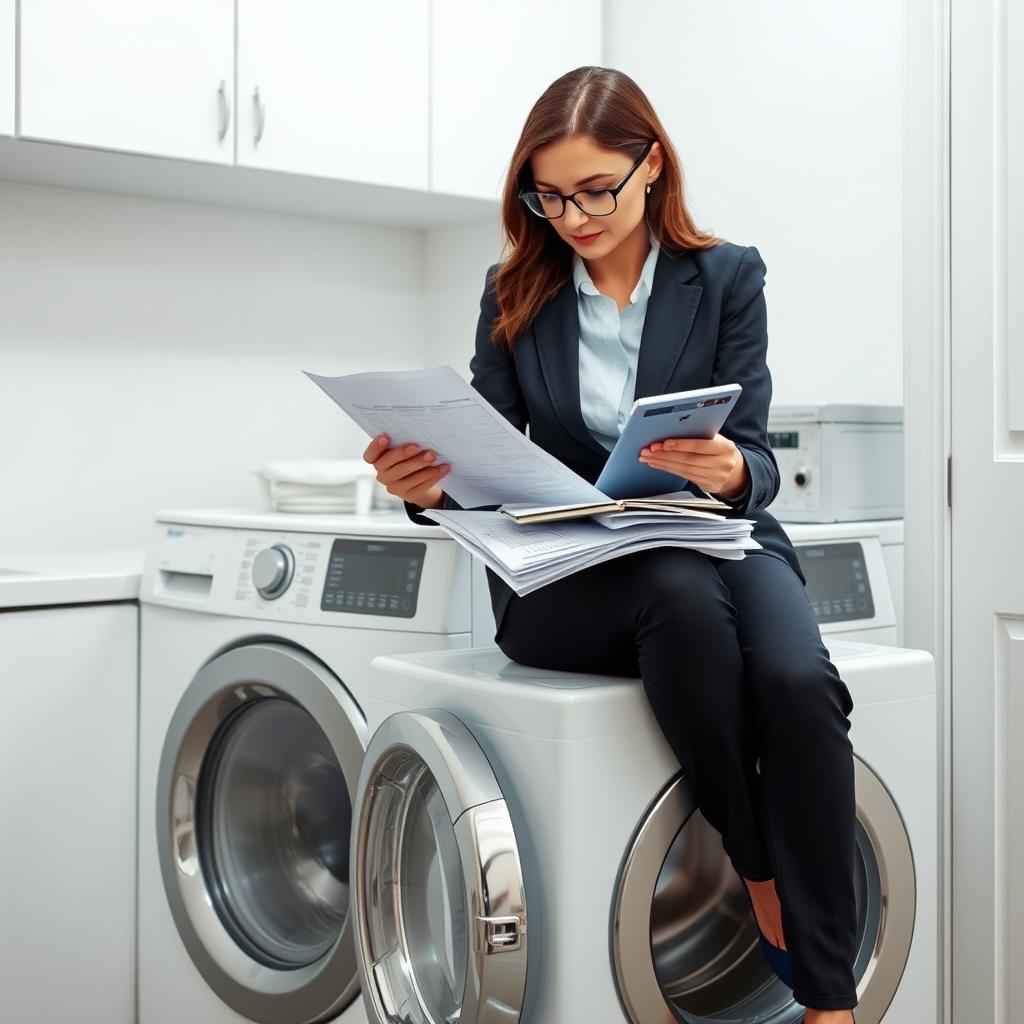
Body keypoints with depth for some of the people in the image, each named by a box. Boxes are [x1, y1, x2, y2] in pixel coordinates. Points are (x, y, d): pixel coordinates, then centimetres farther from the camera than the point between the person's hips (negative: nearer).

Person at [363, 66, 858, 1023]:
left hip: (715, 539, 0)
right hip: (563, 575, 0)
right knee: (682, 595, -35)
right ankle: (760, 881, -18)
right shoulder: (515, 293, 8)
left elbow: (754, 462, -3)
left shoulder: (726, 278, 4)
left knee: (799, 680, -32)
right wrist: (427, 486, -20)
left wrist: (729, 471, -28)